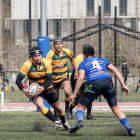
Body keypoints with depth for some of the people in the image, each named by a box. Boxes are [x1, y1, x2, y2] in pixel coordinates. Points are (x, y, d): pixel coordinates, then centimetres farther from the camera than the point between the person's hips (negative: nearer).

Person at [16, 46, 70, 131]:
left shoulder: (47, 63, -18)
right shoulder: (27, 65, -22)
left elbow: (50, 80, -18)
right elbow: (18, 80, -20)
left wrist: (43, 88, -38)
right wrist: (23, 90, -40)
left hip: (47, 88, 2)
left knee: (57, 107, 15)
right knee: (39, 104, -32)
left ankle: (64, 122, 44)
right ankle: (56, 122, -30)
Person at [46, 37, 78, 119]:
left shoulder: (67, 52, -7)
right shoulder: (51, 54, -17)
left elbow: (72, 59, 15)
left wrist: (76, 71, 15)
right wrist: (57, 65, -34)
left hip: (64, 76, 1)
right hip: (54, 78, -1)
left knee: (67, 92, -25)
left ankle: (67, 108, -1)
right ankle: (56, 114, 31)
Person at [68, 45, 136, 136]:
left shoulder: (84, 63, 22)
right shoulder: (102, 60, 31)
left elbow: (80, 78, 5)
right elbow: (116, 70, 18)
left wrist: (74, 94, 7)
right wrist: (123, 85, 14)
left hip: (94, 84, -3)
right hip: (107, 81, 3)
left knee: (81, 106, 12)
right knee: (115, 108, 15)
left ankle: (80, 122, -19)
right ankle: (130, 129, 4)